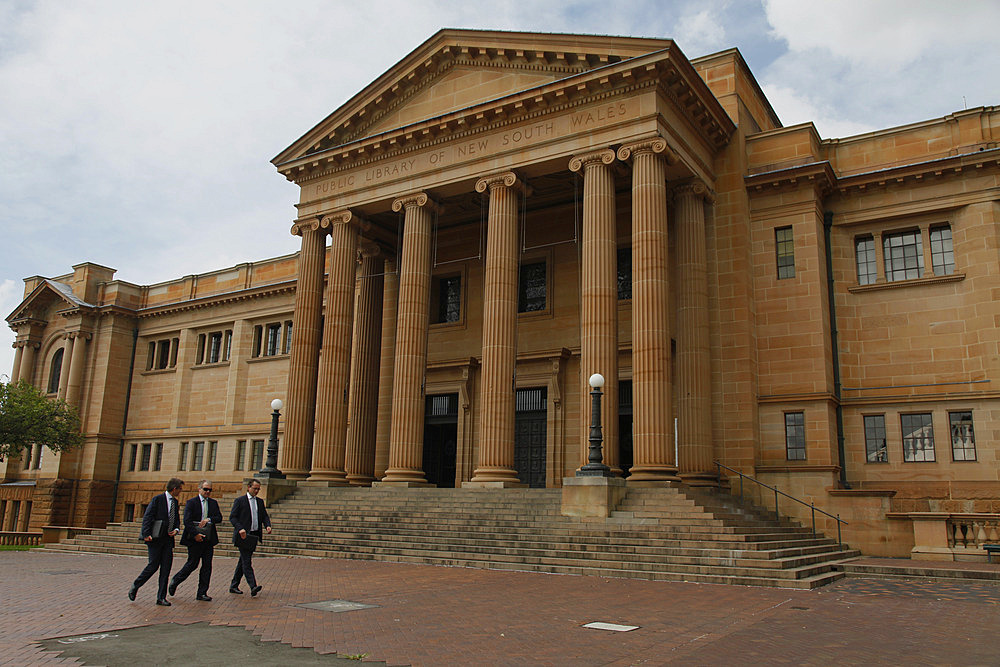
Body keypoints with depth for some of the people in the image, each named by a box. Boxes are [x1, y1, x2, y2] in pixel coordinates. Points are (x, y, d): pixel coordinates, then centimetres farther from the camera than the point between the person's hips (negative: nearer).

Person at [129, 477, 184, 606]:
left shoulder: (175, 502, 14)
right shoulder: (157, 499, -6)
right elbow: (147, 517, -10)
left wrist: (176, 529, 1)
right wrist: (146, 534, -20)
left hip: (168, 538, 6)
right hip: (155, 538, -6)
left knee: (166, 568, 2)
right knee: (153, 565, -5)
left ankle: (161, 597, 8)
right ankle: (134, 588, 19)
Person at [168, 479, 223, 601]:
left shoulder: (213, 503, 12)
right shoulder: (191, 502, -3)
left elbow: (219, 518, 6)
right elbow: (187, 521, -11)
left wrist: (209, 519, -13)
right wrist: (195, 534, -17)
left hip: (209, 539, 5)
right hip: (195, 539, -4)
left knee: (207, 566, 3)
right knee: (192, 564, 2)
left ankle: (202, 593, 9)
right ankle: (175, 581, 27)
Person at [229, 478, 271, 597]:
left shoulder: (260, 502, 15)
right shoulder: (239, 501, -2)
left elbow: (265, 516, 16)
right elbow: (232, 517, -6)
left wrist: (267, 526, -5)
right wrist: (240, 528, -21)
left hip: (254, 536, 6)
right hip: (243, 536, -6)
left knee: (244, 561, 12)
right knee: (247, 561, -11)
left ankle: (234, 586, 22)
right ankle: (253, 586, -19)